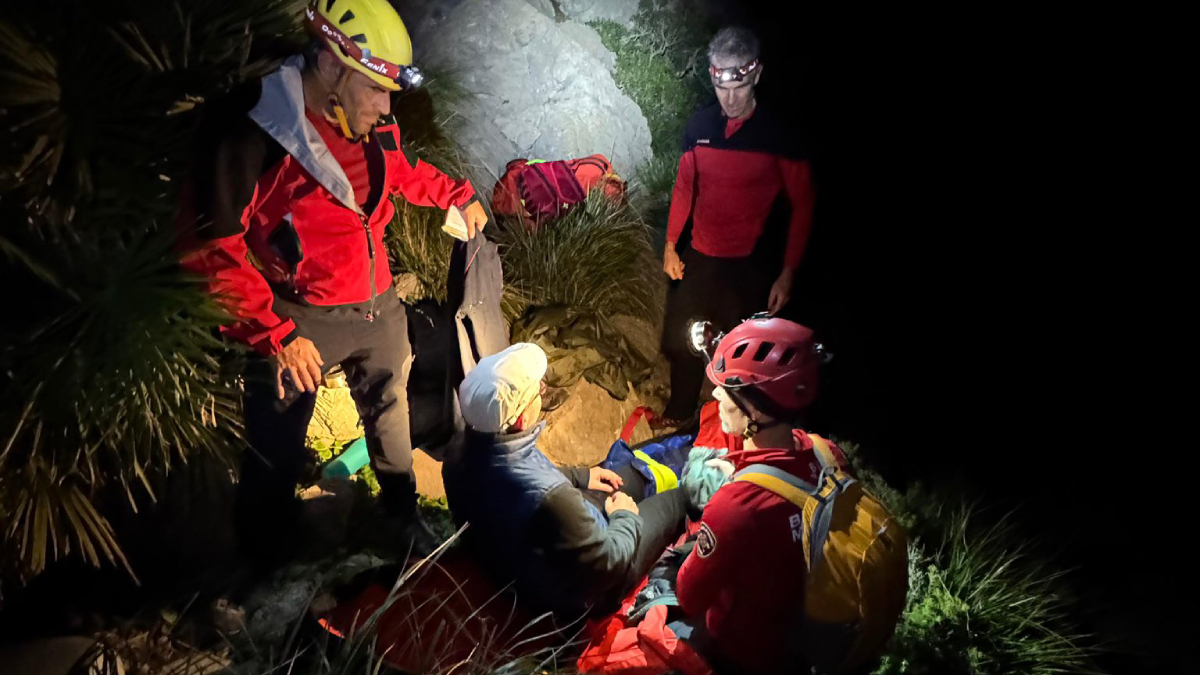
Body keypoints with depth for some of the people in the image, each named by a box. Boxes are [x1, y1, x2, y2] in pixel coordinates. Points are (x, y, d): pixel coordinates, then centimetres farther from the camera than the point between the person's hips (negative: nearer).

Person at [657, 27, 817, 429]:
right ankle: (679, 411, 39)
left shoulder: (778, 135, -12)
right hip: (698, 258, 4)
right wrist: (671, 246, 11)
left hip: (749, 264, -4)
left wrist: (788, 274, -10)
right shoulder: (699, 126, -1)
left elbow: (802, 204, -8)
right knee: (681, 339, 14)